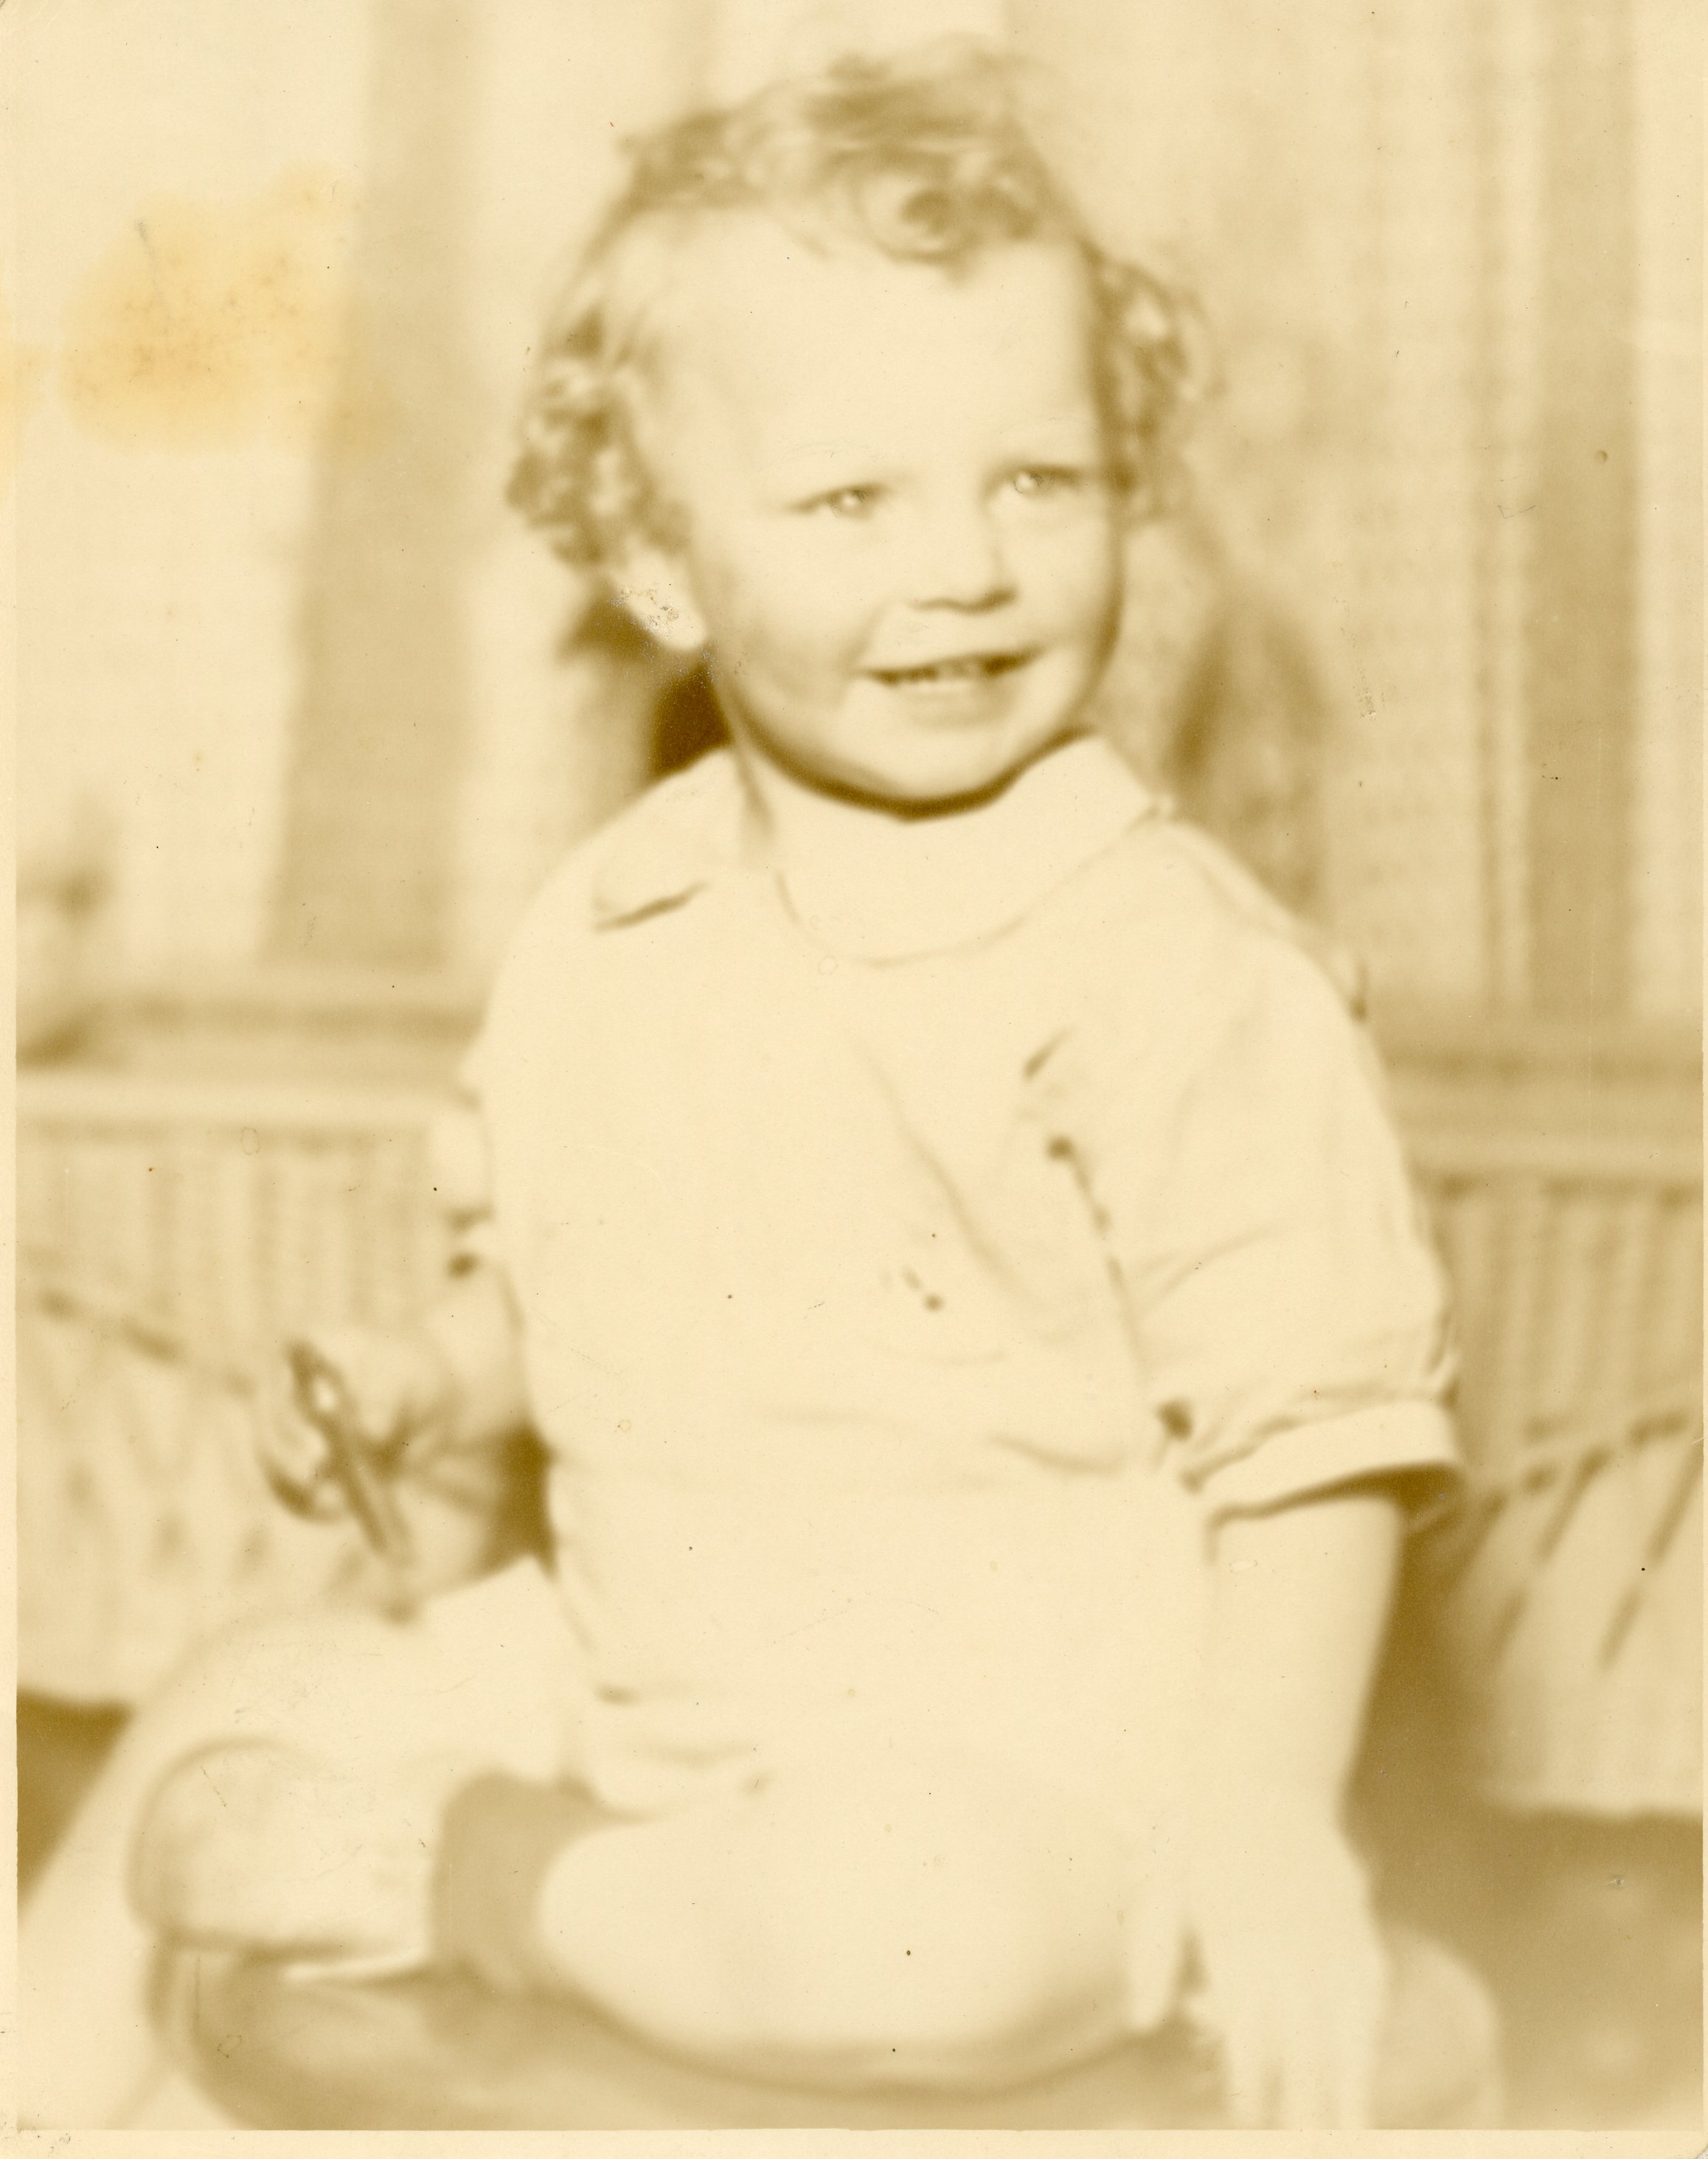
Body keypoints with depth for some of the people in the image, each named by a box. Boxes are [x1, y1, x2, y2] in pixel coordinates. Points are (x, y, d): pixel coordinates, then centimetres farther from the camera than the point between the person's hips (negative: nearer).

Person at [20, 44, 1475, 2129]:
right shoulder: (604, 934, 3)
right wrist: (431, 1377, -1)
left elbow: (1321, 1433, -16)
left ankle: (460, 1880, -12)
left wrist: (1265, 1839, -23)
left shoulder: (1172, 975, -17)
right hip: (615, 1672, 6)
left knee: (932, 1929, -36)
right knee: (226, 1712, 7)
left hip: (1009, 1755, -6)